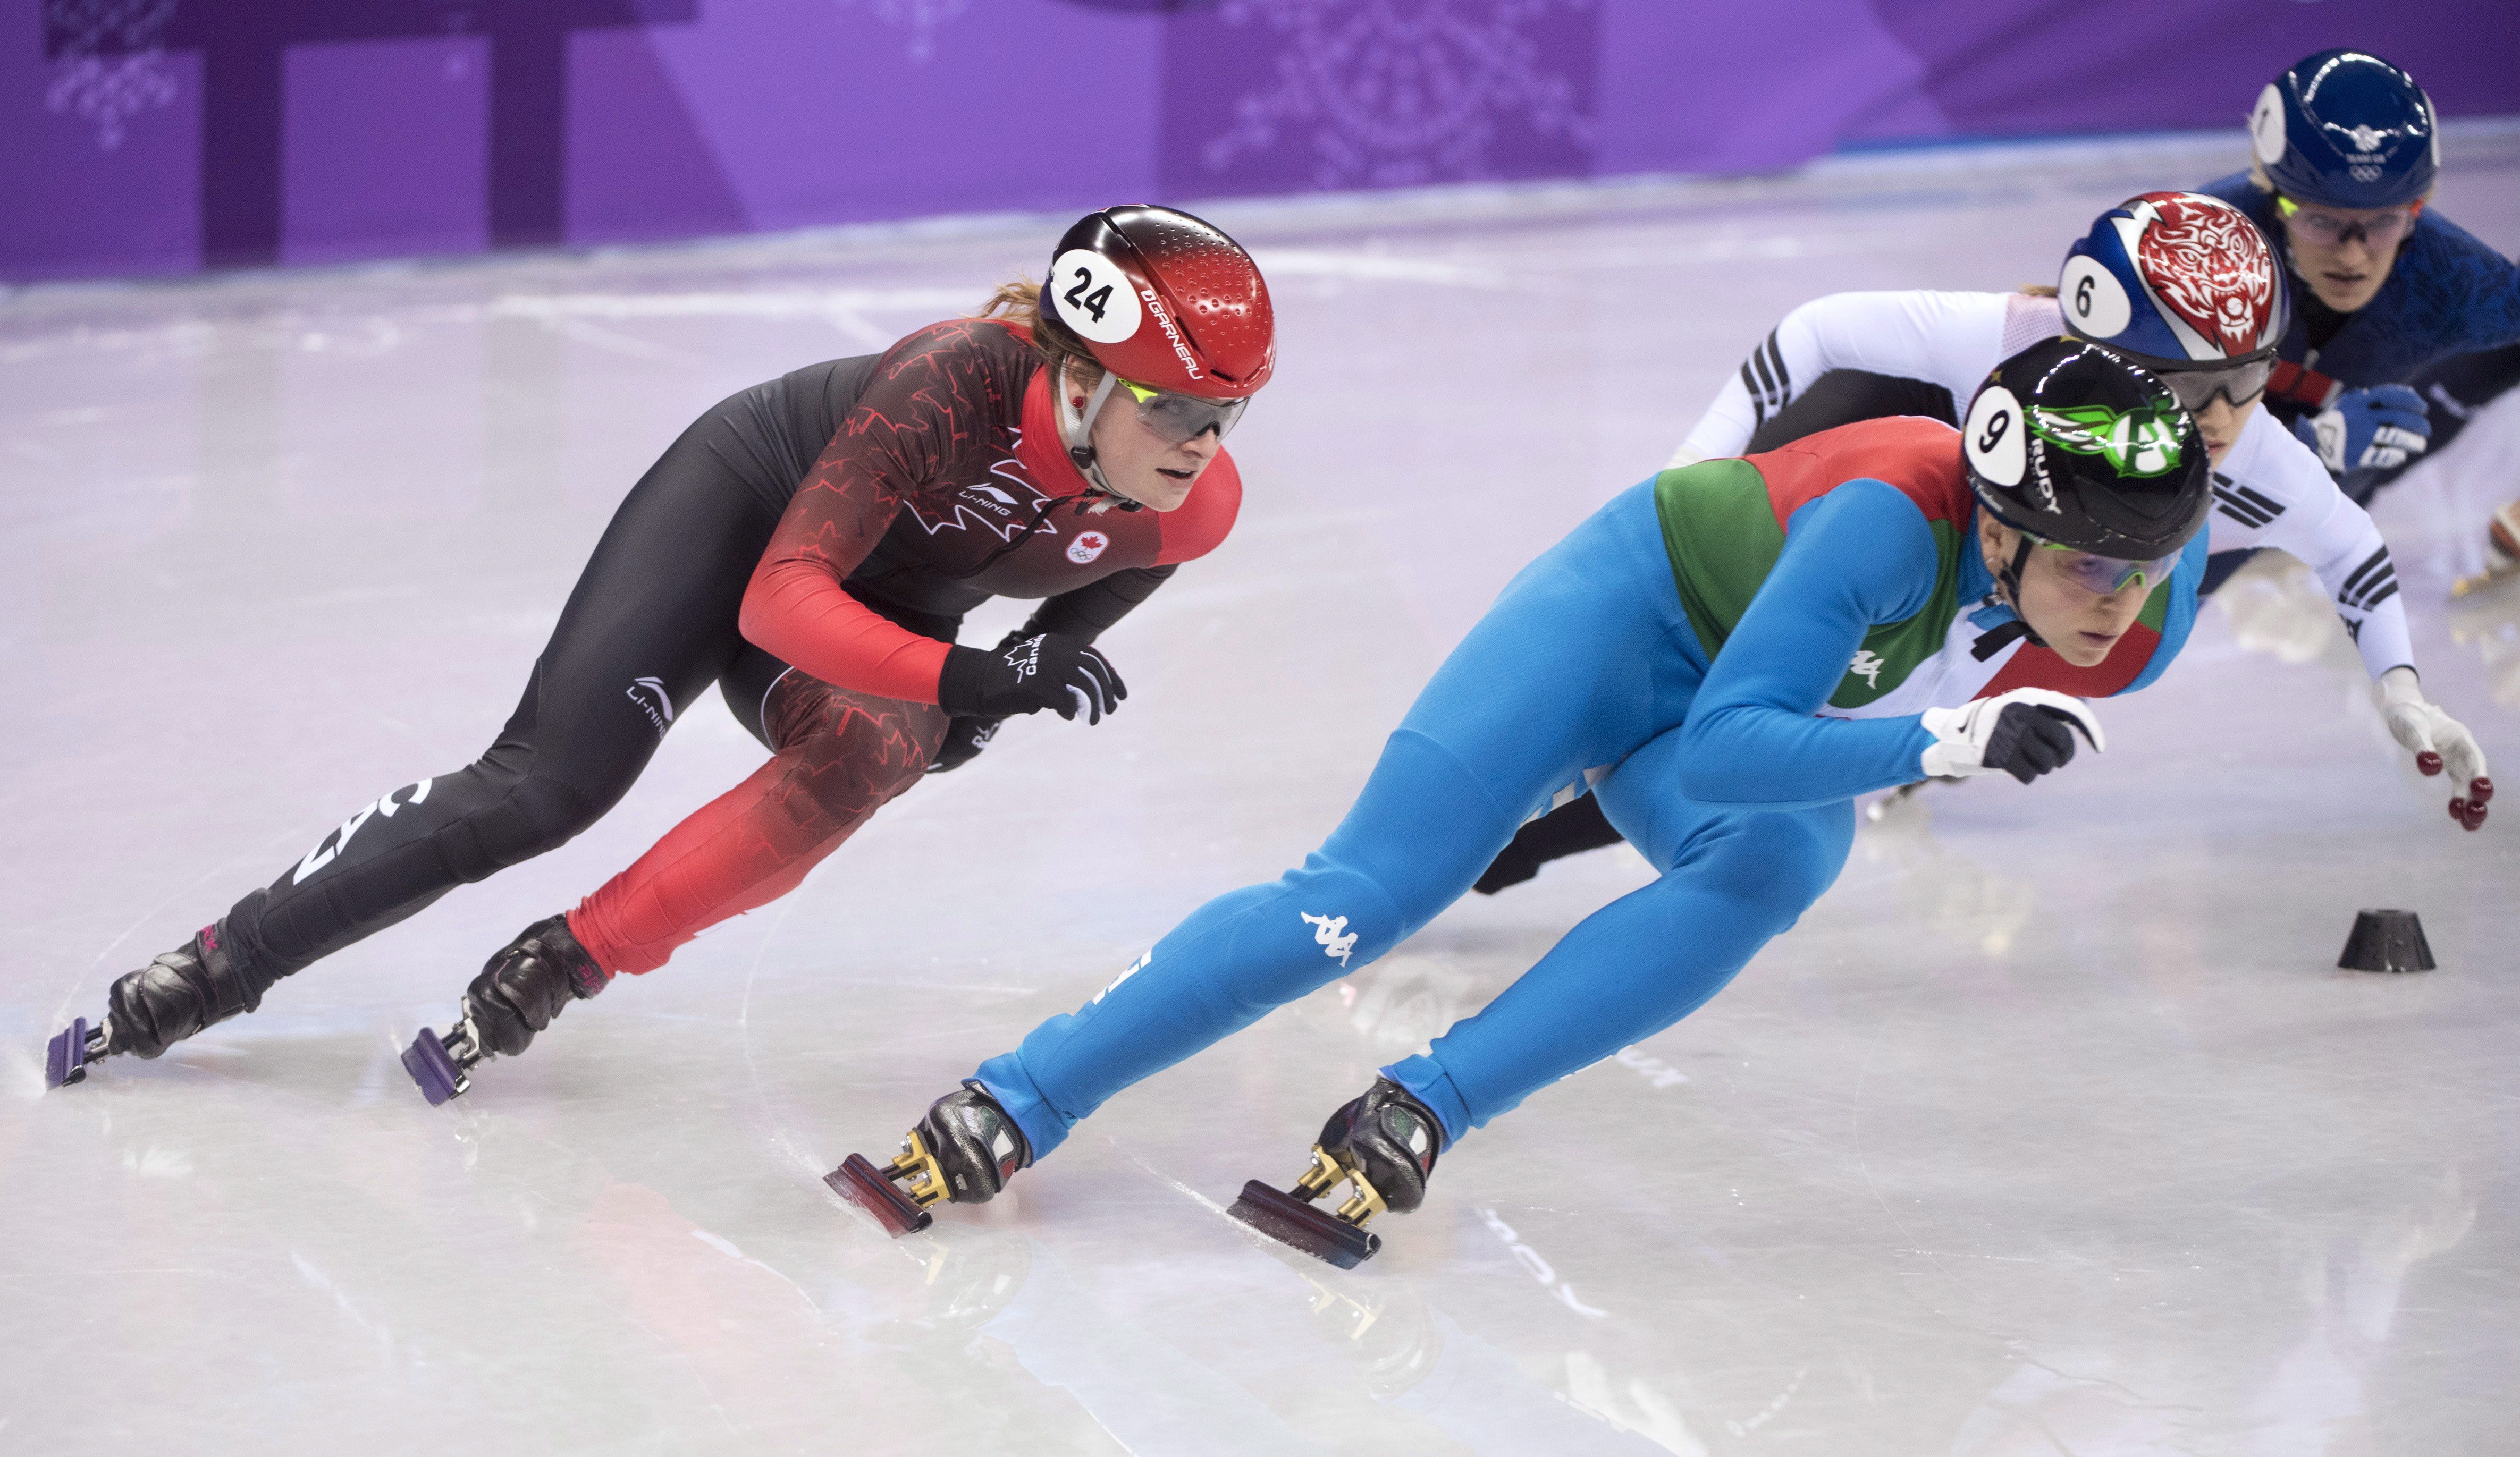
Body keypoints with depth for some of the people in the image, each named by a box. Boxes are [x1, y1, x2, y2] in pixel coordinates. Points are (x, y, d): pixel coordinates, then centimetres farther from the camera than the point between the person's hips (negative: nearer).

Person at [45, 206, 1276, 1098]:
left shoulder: (1198, 506, -24)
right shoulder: (961, 381, -39)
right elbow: (779, 602, -39)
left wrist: (1039, 666, -11)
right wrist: (967, 678, -49)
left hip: (892, 612, 4)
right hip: (745, 506, -4)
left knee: (867, 754, -31)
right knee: (545, 785, -14)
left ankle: (564, 965, -20)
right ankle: (221, 964, 0)